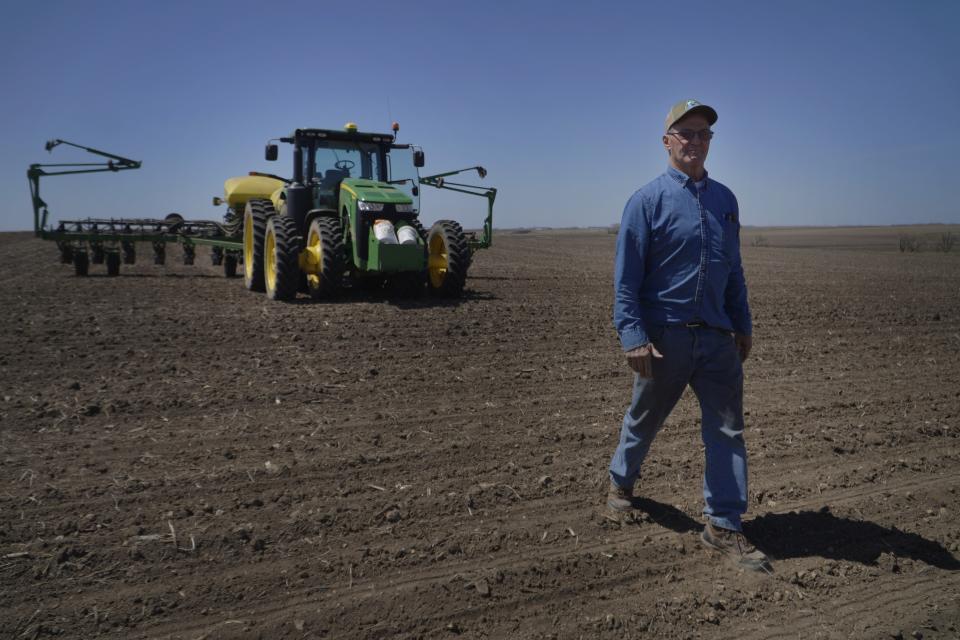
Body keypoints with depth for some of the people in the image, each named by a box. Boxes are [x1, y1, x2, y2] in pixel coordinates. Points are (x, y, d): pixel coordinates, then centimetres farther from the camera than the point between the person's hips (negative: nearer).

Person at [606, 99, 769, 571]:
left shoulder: (725, 200, 11)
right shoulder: (648, 200, -6)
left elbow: (733, 270, 17)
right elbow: (626, 277, -10)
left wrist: (742, 325, 15)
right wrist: (633, 337, -18)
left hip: (717, 337, 5)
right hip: (664, 336, -4)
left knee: (727, 430, 2)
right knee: (645, 418, 14)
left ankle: (724, 525, 12)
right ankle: (621, 480, 40)